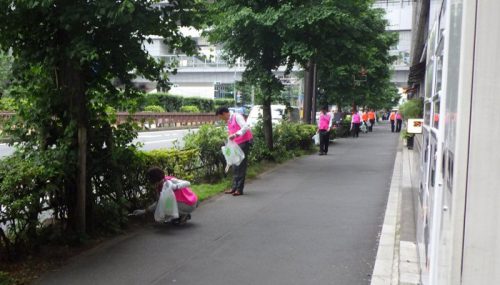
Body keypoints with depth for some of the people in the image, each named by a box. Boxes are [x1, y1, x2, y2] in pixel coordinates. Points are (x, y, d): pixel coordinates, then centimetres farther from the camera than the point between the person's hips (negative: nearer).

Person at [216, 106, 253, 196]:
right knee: (235, 166, 9)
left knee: (241, 166, -7)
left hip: (244, 142, -9)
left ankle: (239, 189, -4)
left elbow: (246, 127, -24)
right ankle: (234, 187, 13)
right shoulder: (229, 121, 15)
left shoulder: (237, 117, -11)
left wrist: (236, 134, -35)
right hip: (236, 144, 9)